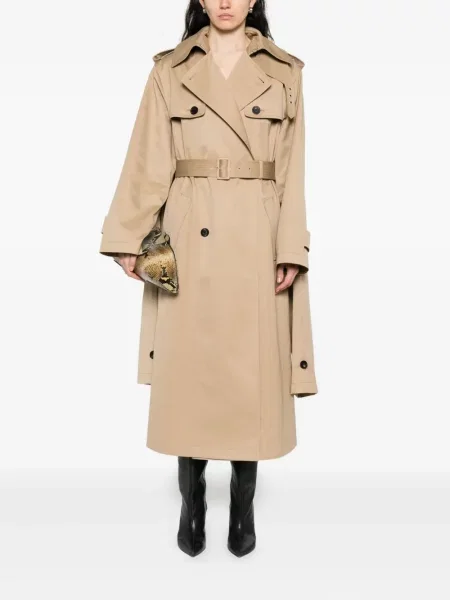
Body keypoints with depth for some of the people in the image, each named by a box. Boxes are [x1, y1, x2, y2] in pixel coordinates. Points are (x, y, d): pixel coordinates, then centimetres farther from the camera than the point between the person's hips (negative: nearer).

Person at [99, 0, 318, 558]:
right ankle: (192, 502, 24)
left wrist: (291, 252, -5)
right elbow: (148, 164, 3)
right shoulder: (169, 70, 9)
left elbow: (293, 172, 4)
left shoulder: (285, 72, 9)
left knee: (254, 374, 4)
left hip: (257, 244, 1)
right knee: (188, 371, 4)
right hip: (188, 242, 0)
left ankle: (243, 505, 25)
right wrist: (129, 239, -5)